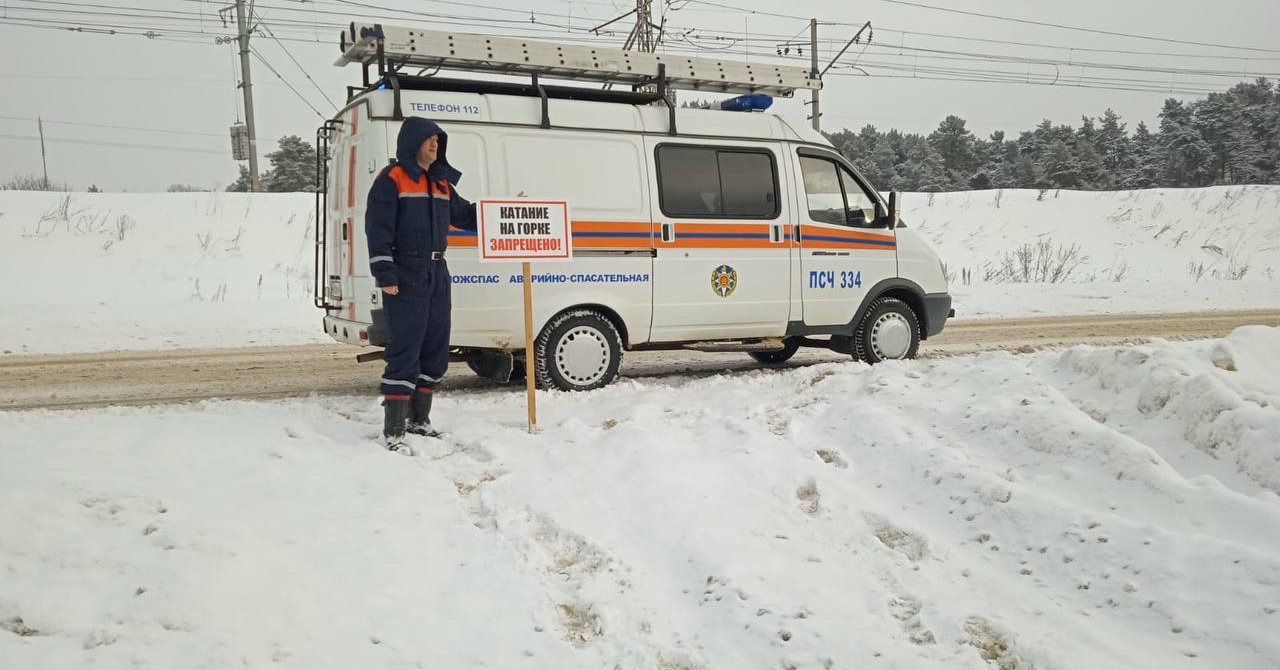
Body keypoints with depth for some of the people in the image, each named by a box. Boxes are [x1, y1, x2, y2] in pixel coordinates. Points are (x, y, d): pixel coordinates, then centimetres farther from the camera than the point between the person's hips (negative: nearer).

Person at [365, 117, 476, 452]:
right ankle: (393, 431, -5)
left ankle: (419, 419, 25)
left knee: (435, 349, 12)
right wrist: (385, 274, -19)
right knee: (404, 352, -10)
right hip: (405, 277, -8)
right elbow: (377, 229, -13)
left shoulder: (441, 182, 17)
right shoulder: (391, 178, -7)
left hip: (437, 274, 8)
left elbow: (465, 216, 27)